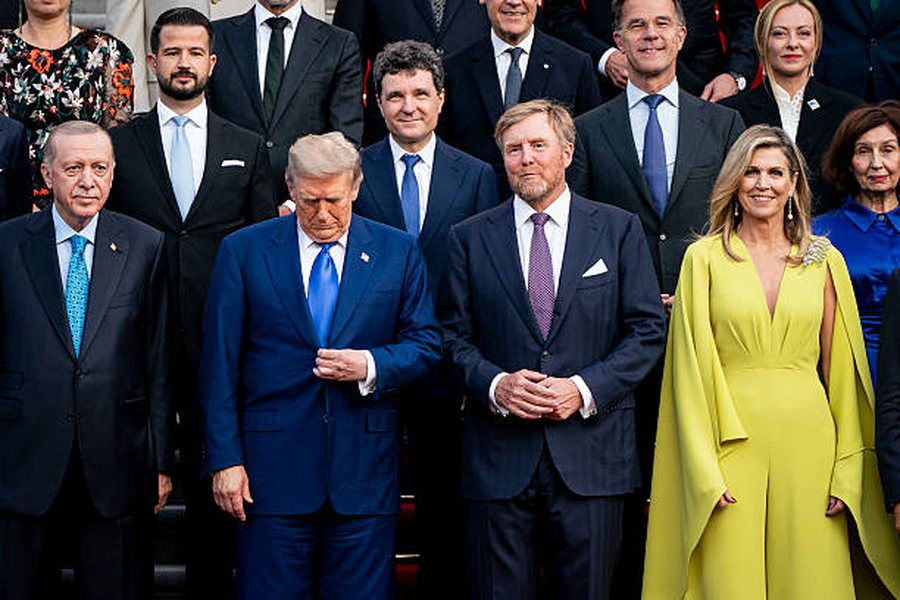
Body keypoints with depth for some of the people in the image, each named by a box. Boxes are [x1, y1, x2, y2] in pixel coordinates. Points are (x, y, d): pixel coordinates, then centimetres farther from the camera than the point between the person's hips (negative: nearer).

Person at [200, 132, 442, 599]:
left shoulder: (398, 252, 6)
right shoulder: (243, 252, 3)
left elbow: (426, 344, 9)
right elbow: (220, 365, 1)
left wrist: (371, 366, -12)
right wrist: (224, 459, -4)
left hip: (364, 470, 1)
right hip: (272, 468, -1)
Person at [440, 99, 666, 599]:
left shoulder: (620, 230, 6)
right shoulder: (471, 237, 8)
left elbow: (648, 329, 2)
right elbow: (455, 335, 7)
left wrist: (585, 389, -10)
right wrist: (495, 384, -11)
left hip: (591, 455, 0)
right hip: (499, 457, 0)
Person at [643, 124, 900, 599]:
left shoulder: (824, 261, 8)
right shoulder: (704, 258, 2)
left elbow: (842, 371, 8)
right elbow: (690, 369, 0)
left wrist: (847, 470, 1)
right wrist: (704, 469, -8)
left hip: (807, 439, 2)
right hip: (730, 445, -2)